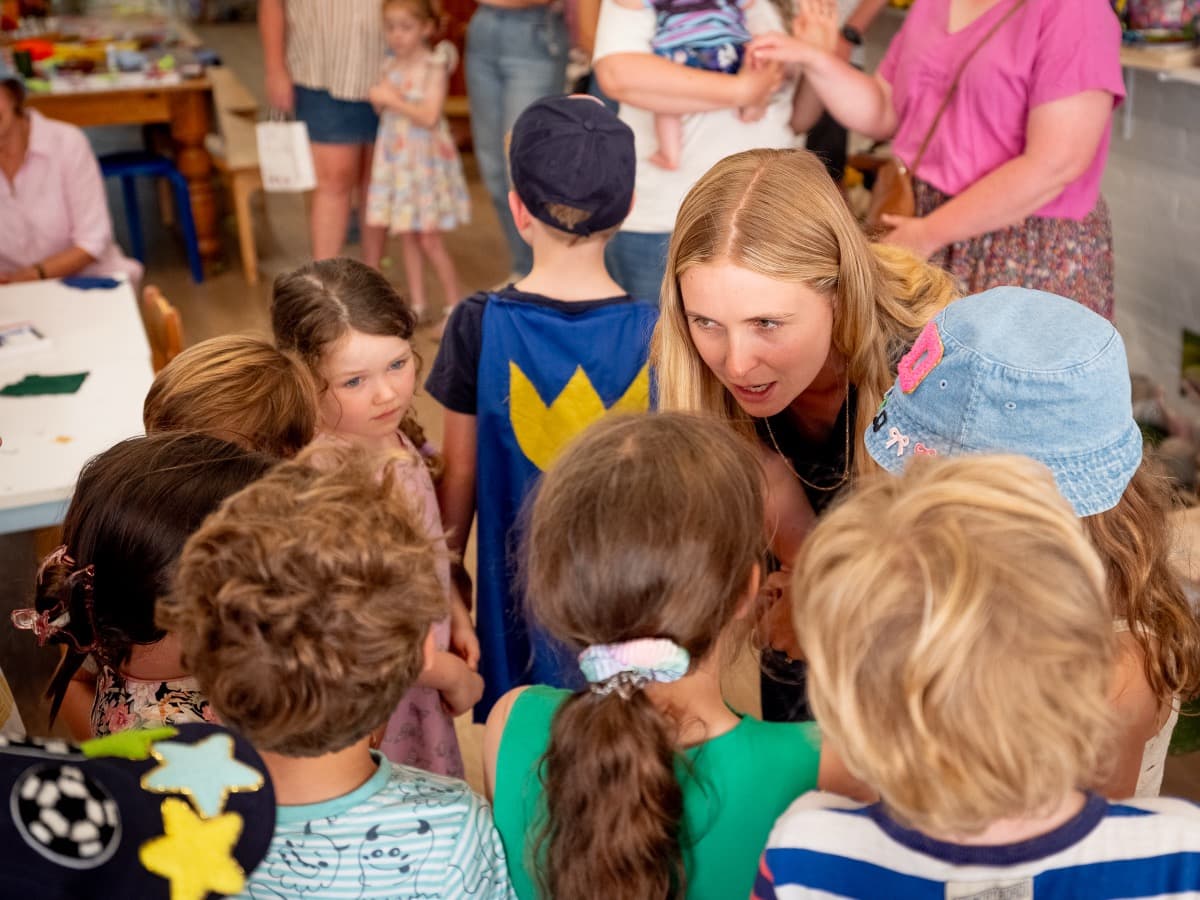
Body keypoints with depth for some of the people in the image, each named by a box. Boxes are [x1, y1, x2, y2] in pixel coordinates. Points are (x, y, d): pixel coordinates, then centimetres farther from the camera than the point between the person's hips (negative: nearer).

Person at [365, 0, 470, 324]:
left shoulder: (434, 66, -10)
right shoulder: (390, 66, 7)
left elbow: (430, 116, -19)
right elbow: (384, 110, 14)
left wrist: (393, 100, -21)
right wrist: (380, 99, -7)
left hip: (425, 158, -6)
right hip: (394, 157, 6)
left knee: (429, 238, -4)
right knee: (406, 235, 9)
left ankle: (454, 305, 9)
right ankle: (416, 304, 19)